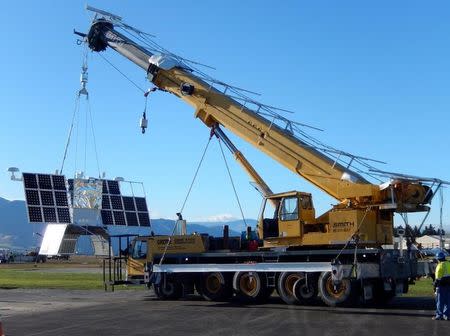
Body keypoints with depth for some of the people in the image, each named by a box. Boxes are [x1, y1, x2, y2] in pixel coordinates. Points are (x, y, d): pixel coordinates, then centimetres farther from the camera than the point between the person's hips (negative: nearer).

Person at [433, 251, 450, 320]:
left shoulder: (440, 265, -12)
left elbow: (438, 277, -14)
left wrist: (435, 284, -4)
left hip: (442, 285, -6)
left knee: (440, 301, 0)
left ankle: (439, 315, 2)